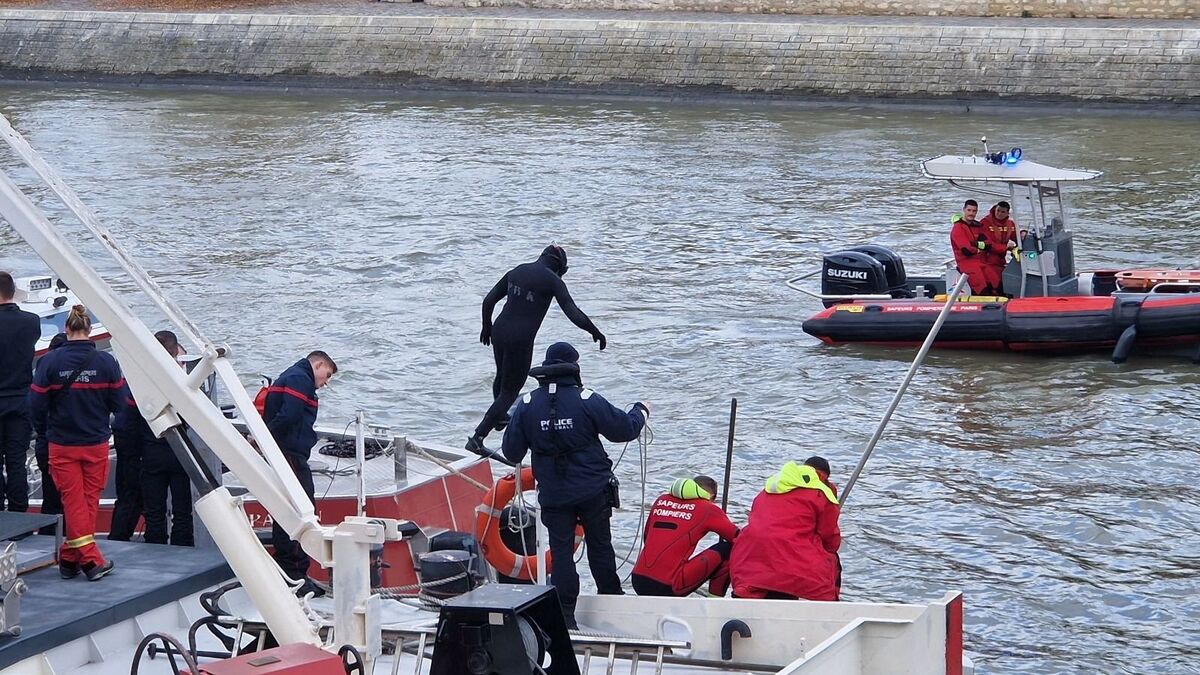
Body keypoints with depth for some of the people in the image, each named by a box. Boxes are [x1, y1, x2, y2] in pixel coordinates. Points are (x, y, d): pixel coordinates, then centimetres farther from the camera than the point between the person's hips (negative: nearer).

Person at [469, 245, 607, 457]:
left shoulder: (516, 272, 10)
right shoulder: (552, 280, -9)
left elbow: (489, 300, 14)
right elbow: (573, 313, -14)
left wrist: (486, 327, 28)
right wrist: (596, 333, -2)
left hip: (499, 331, 7)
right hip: (521, 340, -7)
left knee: (503, 376, 33)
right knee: (509, 391, 3)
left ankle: (499, 418, 58)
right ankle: (477, 438, -6)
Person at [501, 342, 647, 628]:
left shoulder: (527, 405, -6)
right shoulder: (587, 400, -13)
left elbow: (512, 451, 0)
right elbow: (623, 429, -5)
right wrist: (640, 412, 16)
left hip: (553, 495, 1)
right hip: (593, 491, -1)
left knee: (561, 550, 4)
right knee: (600, 545, 16)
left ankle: (564, 612, -2)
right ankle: (611, 598, 28)